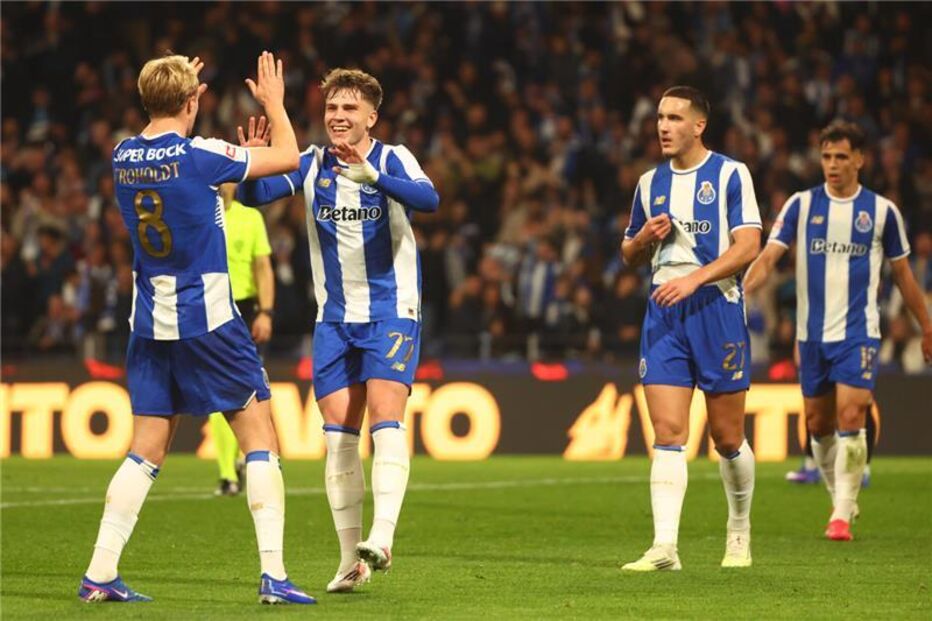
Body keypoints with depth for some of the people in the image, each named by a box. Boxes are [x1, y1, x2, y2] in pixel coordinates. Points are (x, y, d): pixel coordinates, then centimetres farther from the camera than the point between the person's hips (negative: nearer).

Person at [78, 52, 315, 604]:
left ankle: (101, 574, 5)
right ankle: (273, 574, -5)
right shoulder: (198, 155, -14)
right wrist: (273, 101, 12)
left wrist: (179, 89, 33)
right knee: (260, 435, 1)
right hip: (207, 319, -6)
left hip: (149, 322, 6)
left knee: (147, 450, 10)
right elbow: (288, 156, -4)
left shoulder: (123, 157, 3)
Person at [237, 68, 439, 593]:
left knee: (385, 418, -19)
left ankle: (382, 536, -27)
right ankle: (351, 558, 7)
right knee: (338, 435, 1)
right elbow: (253, 195, -8)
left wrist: (370, 173, -43)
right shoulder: (311, 165, 3)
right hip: (335, 318, 4)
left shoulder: (391, 160, -9)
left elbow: (428, 199, -29)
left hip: (391, 313, -4)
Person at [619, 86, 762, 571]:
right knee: (667, 434, -8)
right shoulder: (650, 183, 14)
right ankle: (664, 546, -14)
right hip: (663, 313, 4)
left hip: (716, 309, -4)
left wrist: (695, 278, -22)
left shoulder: (730, 175, -2)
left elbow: (748, 244, -11)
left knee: (727, 437, 3)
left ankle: (739, 532, 24)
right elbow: (629, 255, 23)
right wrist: (644, 237, -1)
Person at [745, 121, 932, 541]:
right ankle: (841, 500, 28)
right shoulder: (802, 205, 2)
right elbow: (768, 257, -6)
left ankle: (842, 514, -13)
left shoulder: (881, 211, 2)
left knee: (850, 416, -16)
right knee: (818, 424, 9)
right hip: (812, 332, 2)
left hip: (858, 332, -2)